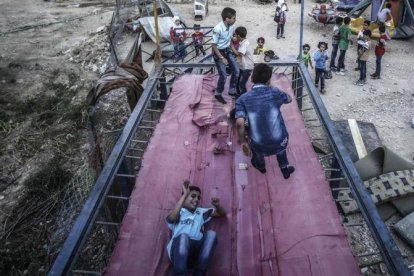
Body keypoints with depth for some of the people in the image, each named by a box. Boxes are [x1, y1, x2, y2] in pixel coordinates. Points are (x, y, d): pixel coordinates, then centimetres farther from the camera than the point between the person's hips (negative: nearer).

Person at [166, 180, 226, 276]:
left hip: (197, 251, 4)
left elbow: (222, 213, 29)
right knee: (183, 236, -33)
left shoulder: (201, 212, 25)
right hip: (178, 252, -3)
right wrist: (185, 194, -9)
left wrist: (217, 205, 5)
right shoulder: (178, 212, 13)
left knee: (211, 234, -20)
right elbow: (172, 218, -12)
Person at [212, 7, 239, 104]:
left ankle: (232, 91, 25)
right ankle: (218, 94, 20)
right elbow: (213, 45, -21)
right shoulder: (218, 29, -28)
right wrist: (222, 58, -21)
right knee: (223, 76, -5)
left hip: (227, 50, 7)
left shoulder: (232, 26, -9)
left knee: (236, 71, 5)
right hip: (218, 52, -7)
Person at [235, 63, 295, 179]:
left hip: (259, 145, -1)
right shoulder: (275, 92, -5)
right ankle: (285, 169, 55)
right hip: (279, 142, 1)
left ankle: (260, 166, 64)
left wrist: (243, 142, -8)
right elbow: (289, 99, 17)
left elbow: (239, 123, -22)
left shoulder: (243, 99, -10)